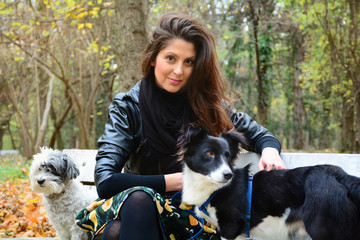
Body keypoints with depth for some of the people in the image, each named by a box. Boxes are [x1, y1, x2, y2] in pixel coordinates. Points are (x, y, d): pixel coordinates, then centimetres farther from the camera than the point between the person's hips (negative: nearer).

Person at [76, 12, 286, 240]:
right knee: (139, 197, -35)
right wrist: (179, 180, -18)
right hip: (136, 213, 1)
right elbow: (105, 181, -16)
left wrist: (269, 151, -17)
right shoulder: (129, 107, -8)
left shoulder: (206, 103, -3)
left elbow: (258, 133, 8)